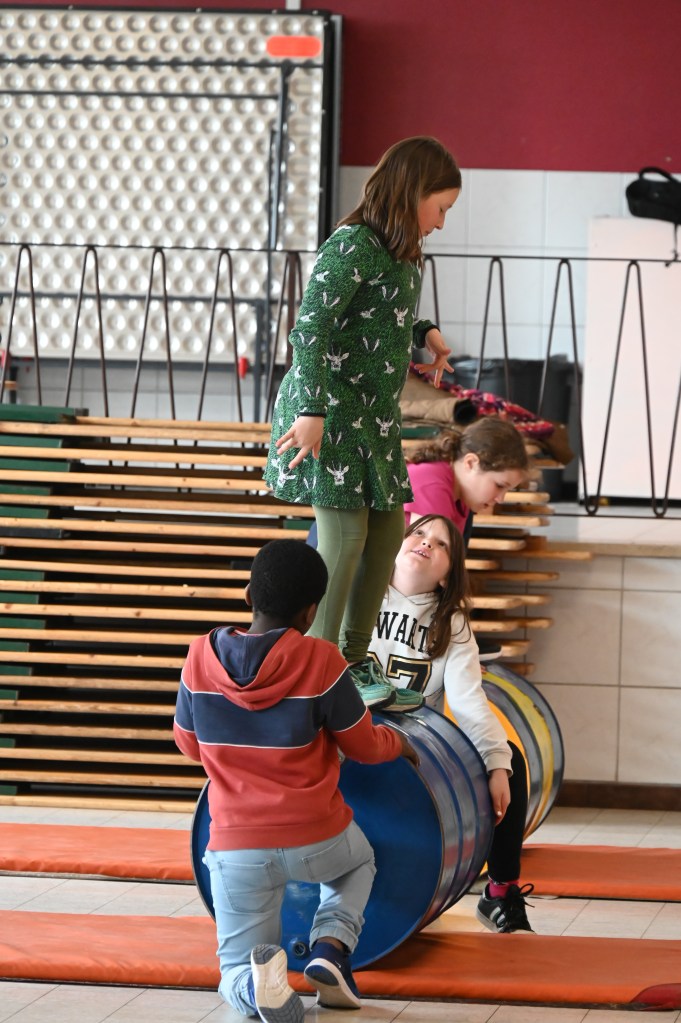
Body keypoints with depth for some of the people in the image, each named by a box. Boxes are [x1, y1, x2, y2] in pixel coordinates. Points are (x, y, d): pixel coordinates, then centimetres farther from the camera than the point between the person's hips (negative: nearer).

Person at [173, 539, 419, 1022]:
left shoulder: (201, 656, -4)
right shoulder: (320, 661, -12)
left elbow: (189, 743, 11)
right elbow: (363, 746, 0)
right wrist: (399, 742, 24)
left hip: (236, 849, 1)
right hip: (316, 841, -1)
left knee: (236, 978, 17)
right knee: (358, 861, 36)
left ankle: (256, 982, -21)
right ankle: (331, 946, 7)